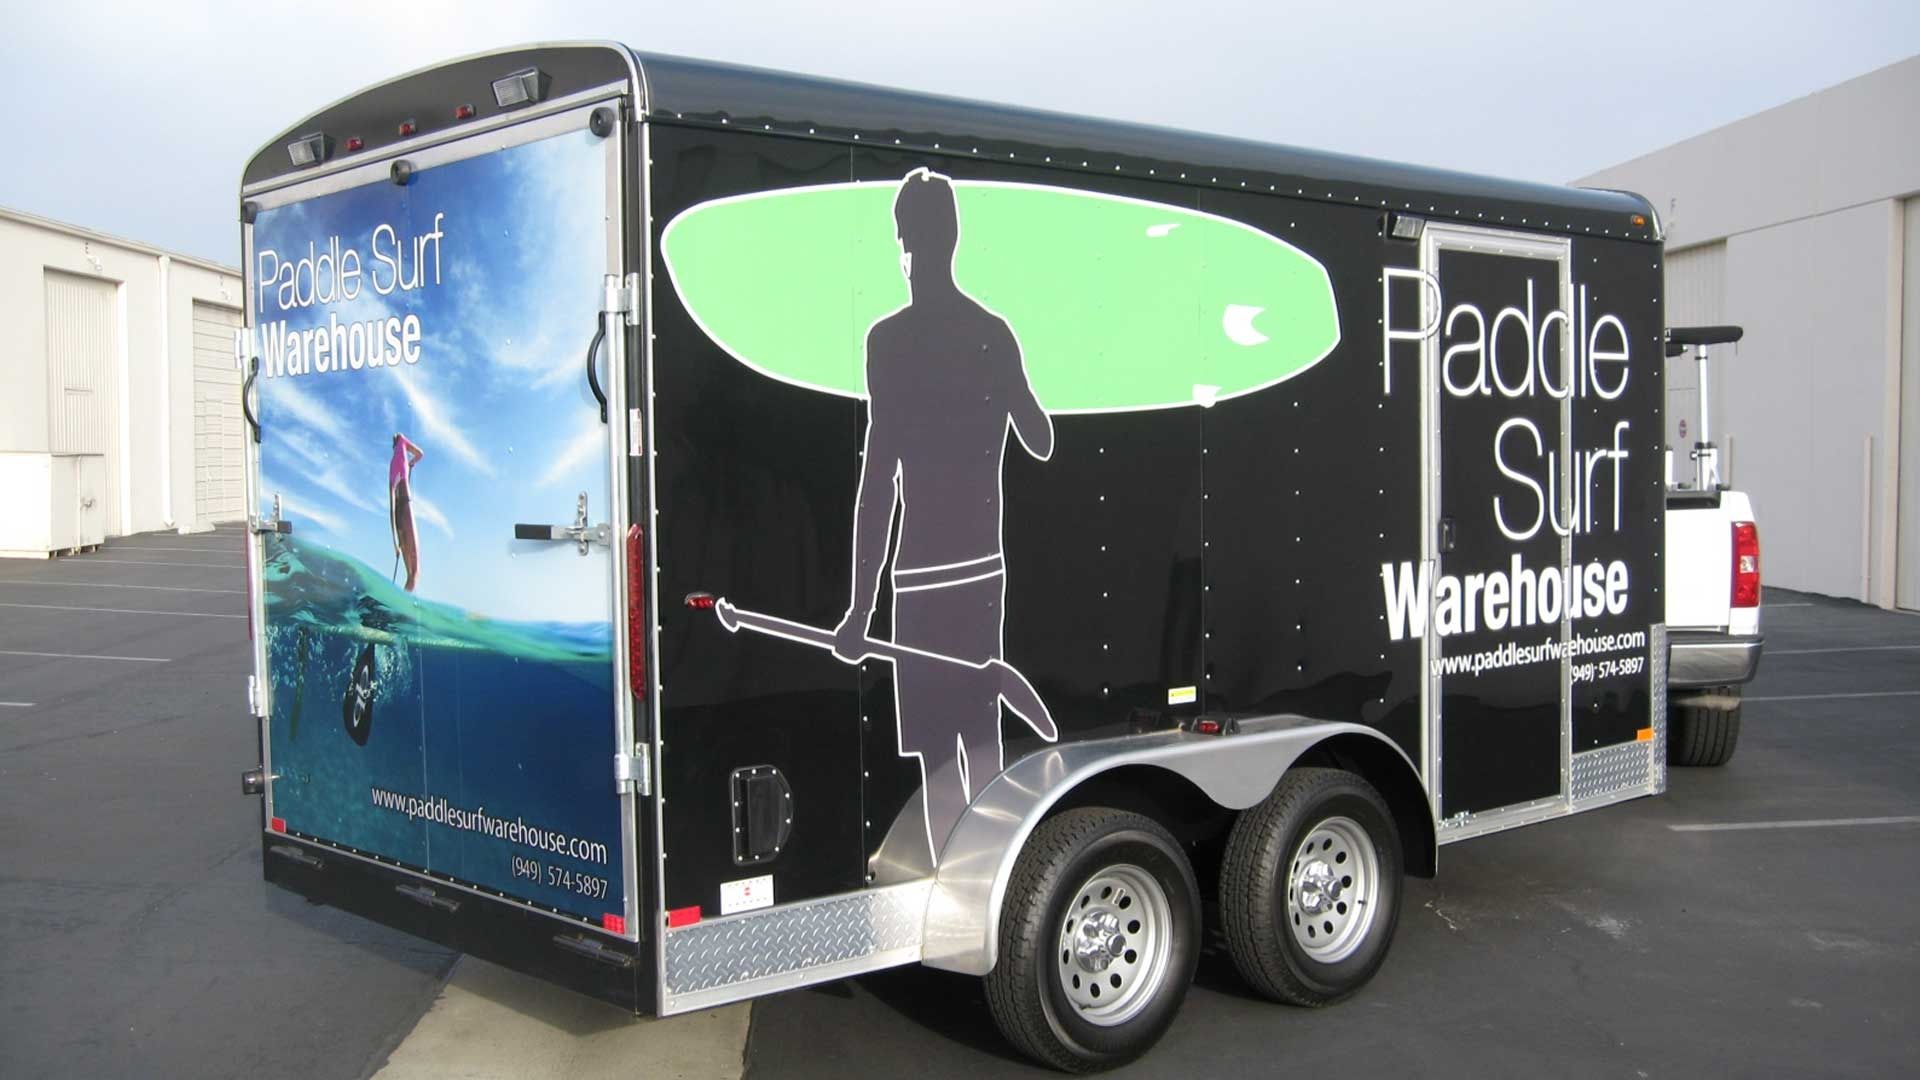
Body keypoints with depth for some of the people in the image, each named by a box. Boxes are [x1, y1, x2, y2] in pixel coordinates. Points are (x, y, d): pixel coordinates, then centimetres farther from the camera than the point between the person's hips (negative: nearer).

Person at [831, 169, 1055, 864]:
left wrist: (861, 607, -12)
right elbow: (1042, 441, 20)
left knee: (938, 766, -2)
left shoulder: (891, 340, -11)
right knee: (982, 750, 18)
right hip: (986, 568, 6)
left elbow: (877, 482, -15)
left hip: (924, 576, -6)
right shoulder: (993, 333, 6)